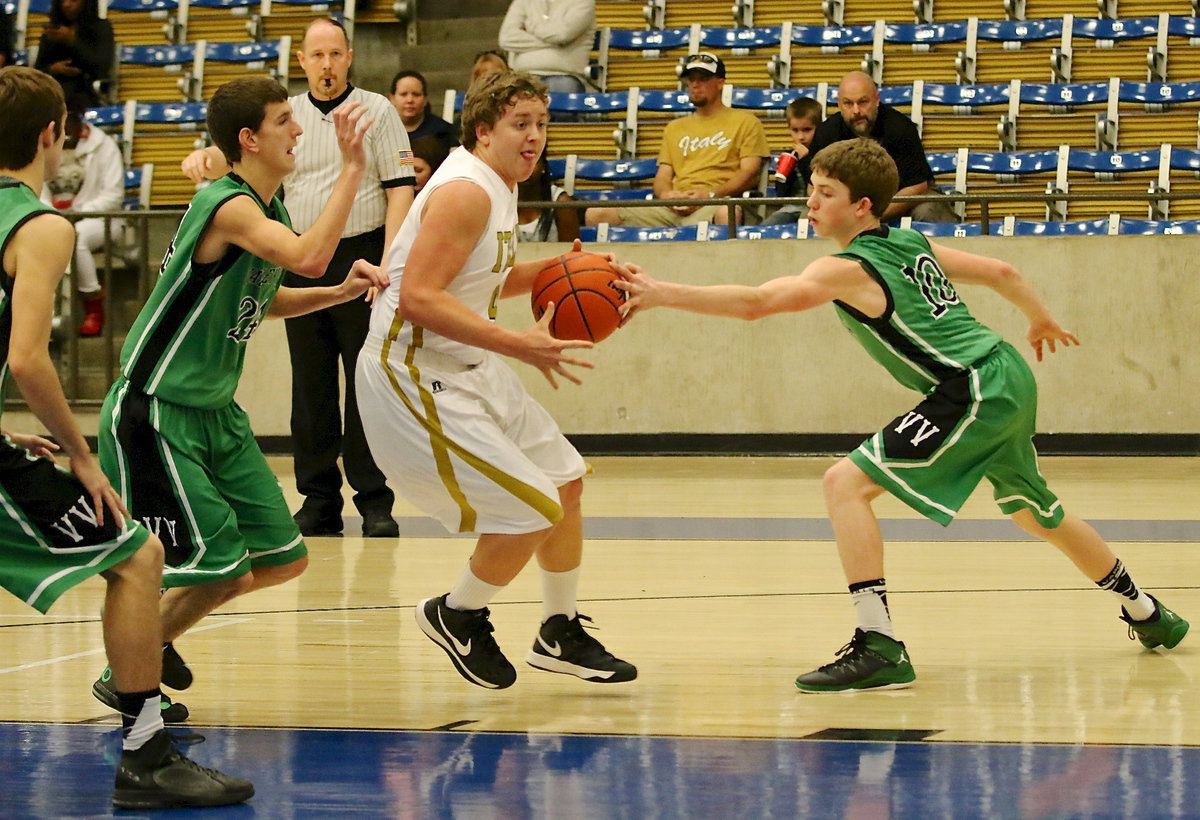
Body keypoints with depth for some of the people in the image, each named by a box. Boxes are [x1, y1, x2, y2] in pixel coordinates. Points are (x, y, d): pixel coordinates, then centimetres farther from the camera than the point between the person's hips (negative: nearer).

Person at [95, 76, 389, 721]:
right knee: (221, 570, -10)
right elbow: (309, 257, -39)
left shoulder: (265, 207, 8)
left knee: (282, 559, 10)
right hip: (154, 417, -10)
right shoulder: (229, 207, -22)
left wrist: (342, 292, 9)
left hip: (215, 414, 10)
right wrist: (352, 168, -35)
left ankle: (155, 640, 27)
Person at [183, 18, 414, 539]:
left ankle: (375, 501, 1)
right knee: (310, 384, 5)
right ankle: (318, 500, 10)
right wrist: (207, 158, -20)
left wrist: (389, 261, -12)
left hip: (362, 254, -3)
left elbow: (400, 188, -2)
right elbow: (241, 158, 5)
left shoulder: (377, 111, 4)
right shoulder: (285, 114, 12)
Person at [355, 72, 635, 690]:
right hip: (414, 378, -11)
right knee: (532, 510, -13)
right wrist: (517, 345, -30)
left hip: (466, 369, 11)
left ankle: (560, 634, 32)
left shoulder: (497, 188, 11)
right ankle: (457, 617, 12)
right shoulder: (465, 191, -20)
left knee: (564, 481, 17)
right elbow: (419, 297, -29)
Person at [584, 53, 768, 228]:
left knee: (727, 213, -46)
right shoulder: (674, 128, 31)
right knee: (597, 214, -18)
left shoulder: (744, 122, 15)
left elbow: (749, 174, 4)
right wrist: (665, 194, -3)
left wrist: (710, 195, -13)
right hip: (674, 207, 5)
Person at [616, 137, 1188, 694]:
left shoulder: (849, 269, -13)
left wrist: (662, 294, -30)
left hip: (973, 393, -10)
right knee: (1035, 512, 32)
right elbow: (1001, 273, 20)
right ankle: (1146, 613, 51)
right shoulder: (912, 245, 11)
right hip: (1009, 377, 10)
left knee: (847, 483, -14)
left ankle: (879, 647, -22)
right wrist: (1039, 319, 40)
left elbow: (756, 302, -26)